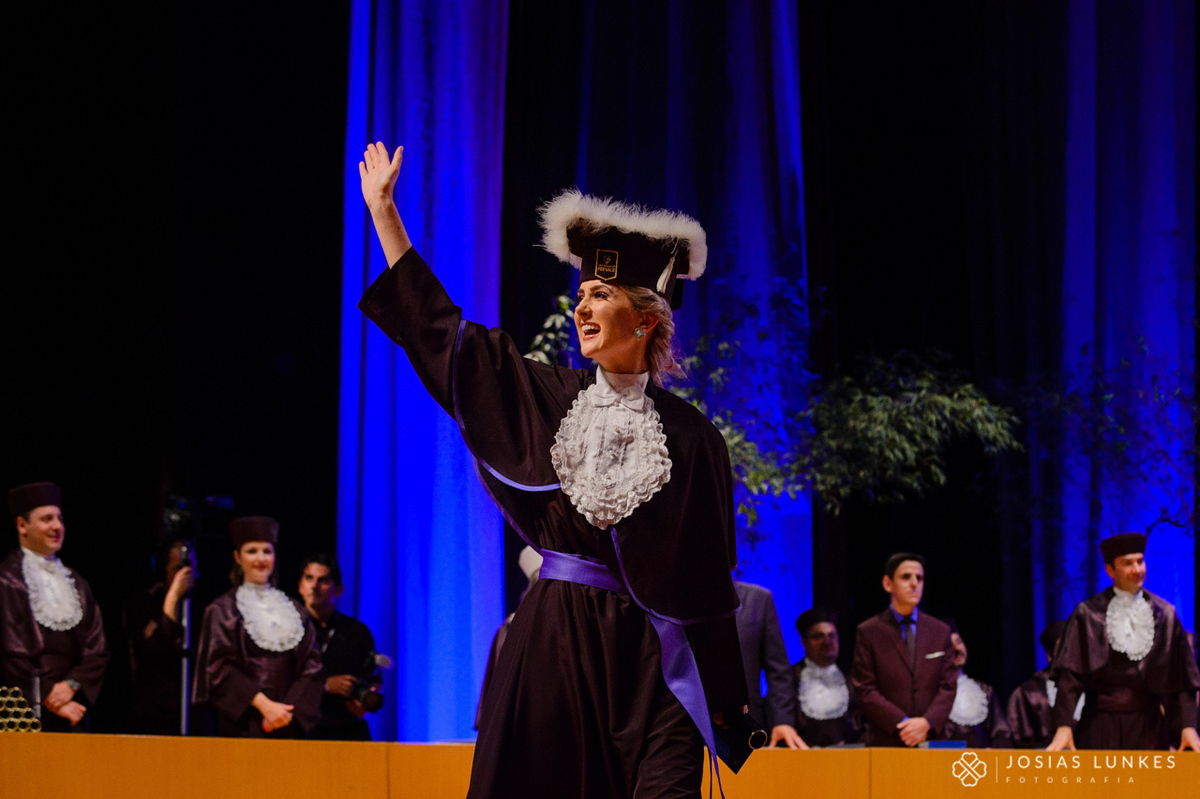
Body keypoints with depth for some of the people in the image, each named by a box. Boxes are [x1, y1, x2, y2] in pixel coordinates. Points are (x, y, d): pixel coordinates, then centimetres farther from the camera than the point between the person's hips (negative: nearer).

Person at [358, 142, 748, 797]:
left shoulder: (692, 438, 1)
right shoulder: (552, 398, 9)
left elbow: (709, 585, 2)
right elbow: (441, 329, 12)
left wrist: (724, 701, 0)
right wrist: (382, 209, 12)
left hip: (650, 655, -3)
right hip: (554, 642, 3)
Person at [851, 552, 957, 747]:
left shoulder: (940, 632, 13)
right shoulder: (868, 633, 4)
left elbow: (948, 687, 7)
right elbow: (865, 692, -2)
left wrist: (927, 723, -10)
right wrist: (901, 724, -13)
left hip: (930, 740, 2)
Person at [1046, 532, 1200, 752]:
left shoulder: (1164, 615, 4)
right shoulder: (1088, 615, -1)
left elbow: (1182, 678, 3)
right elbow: (1069, 676, -7)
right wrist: (1064, 726, -17)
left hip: (1147, 726, 2)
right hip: (1100, 729, -1)